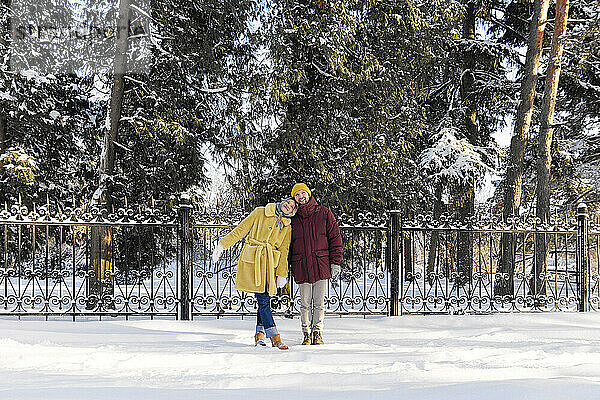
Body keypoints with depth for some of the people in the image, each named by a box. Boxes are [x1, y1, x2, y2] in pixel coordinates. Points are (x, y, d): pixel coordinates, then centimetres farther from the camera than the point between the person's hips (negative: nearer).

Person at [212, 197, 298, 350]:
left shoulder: (287, 227, 13)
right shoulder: (260, 213, 4)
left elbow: (284, 252, 9)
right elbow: (241, 230, 5)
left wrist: (282, 274, 0)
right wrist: (223, 244, 1)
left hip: (269, 265, 4)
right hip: (252, 262, -4)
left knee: (264, 300, 0)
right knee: (263, 299, -11)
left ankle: (259, 333, 16)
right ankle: (274, 337, -12)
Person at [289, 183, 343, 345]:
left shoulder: (324, 213, 4)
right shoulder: (293, 219, 9)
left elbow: (335, 238, 3)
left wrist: (335, 262, -3)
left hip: (321, 265, -1)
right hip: (301, 267, 1)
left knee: (319, 302, 3)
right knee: (305, 303, 3)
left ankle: (317, 333, 13)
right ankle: (306, 334, 13)